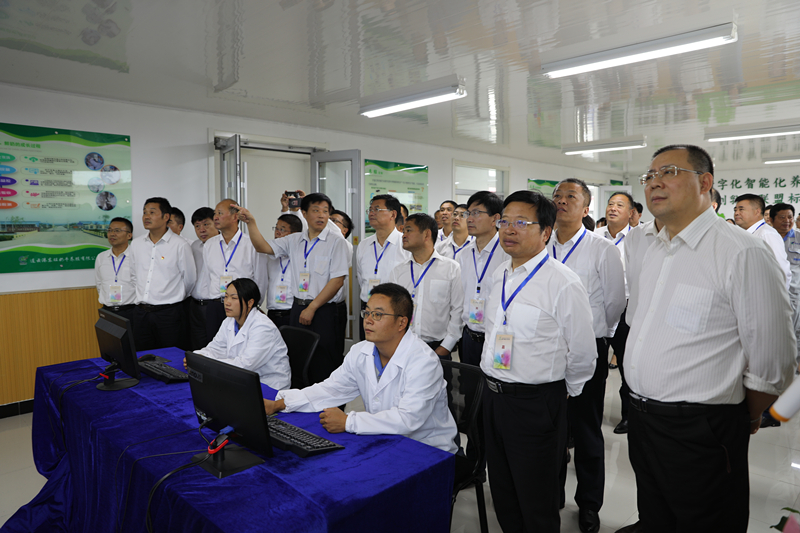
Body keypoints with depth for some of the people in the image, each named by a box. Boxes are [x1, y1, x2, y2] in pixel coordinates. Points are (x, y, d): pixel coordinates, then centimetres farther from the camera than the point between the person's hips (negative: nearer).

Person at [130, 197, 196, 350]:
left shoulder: (180, 245, -6)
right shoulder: (136, 244, 9)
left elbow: (190, 280, 2)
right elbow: (135, 275, 20)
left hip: (169, 313, -5)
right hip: (141, 313, 5)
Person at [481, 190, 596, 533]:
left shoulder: (563, 283, -18)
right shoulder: (499, 275, 6)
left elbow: (583, 355, -12)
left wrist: (557, 393, 2)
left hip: (535, 404, -7)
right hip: (493, 396, 7)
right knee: (502, 495, 22)